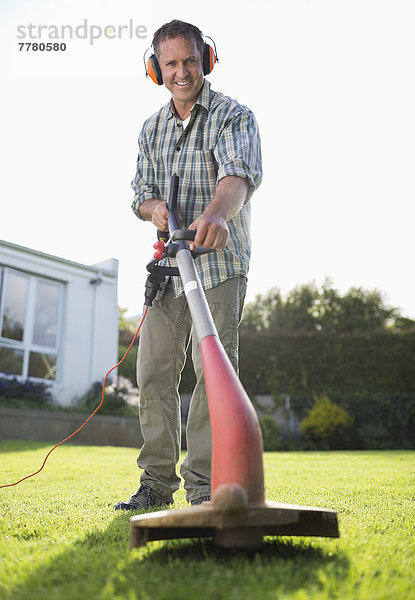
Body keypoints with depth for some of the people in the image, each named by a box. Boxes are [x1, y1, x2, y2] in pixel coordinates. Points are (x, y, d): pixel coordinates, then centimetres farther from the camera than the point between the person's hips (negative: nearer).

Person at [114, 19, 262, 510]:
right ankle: (157, 480, 13)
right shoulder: (151, 129, 14)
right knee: (154, 370, 1)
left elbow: (241, 174, -24)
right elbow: (140, 193, 14)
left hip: (221, 261, -5)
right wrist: (153, 206, -12)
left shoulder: (234, 117, -3)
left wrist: (215, 211, -46)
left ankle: (204, 484, -1)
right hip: (169, 264, 5)